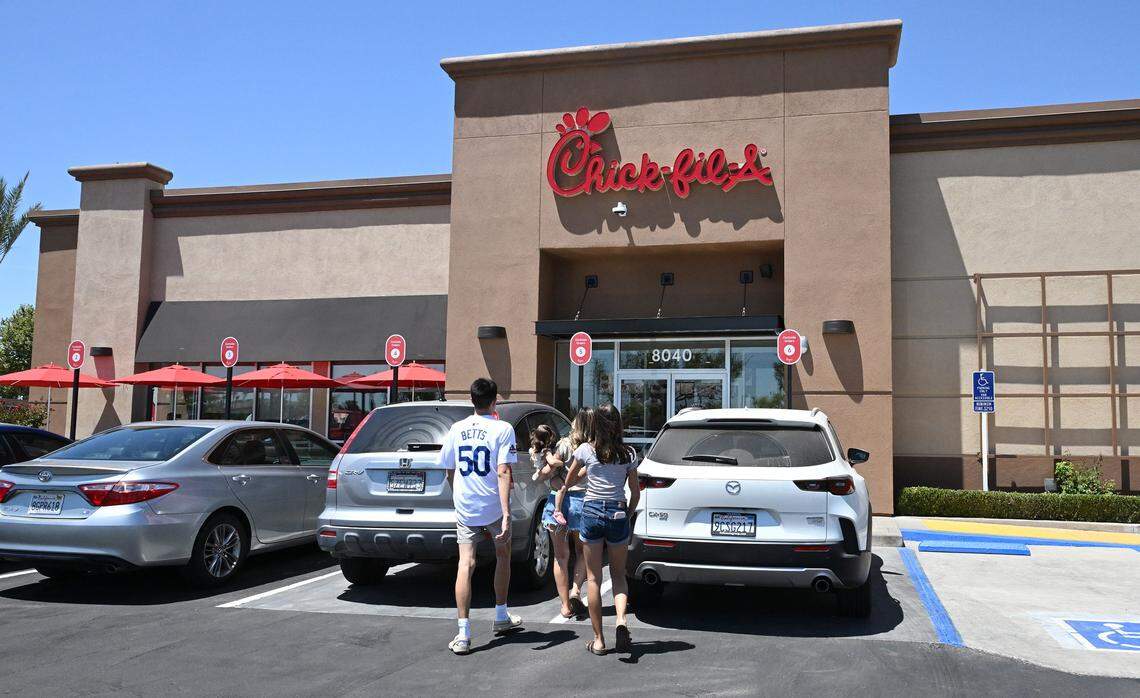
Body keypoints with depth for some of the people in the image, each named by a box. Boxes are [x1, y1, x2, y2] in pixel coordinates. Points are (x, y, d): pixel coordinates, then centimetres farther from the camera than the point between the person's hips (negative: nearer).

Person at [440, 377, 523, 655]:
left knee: (466, 564, -1)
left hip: (465, 508, 2)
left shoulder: (457, 429, 4)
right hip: (494, 507, -2)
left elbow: (449, 473, 12)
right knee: (503, 556, 21)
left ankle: (463, 634, -8)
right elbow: (503, 473, -17)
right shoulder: (502, 429, -8)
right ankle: (501, 618, 32)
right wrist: (507, 514, -20)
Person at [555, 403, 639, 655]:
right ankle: (621, 620, -9)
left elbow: (568, 482, 11)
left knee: (593, 578, 7)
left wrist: (558, 508, 25)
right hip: (618, 514, 1)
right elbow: (635, 492, 8)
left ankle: (598, 640, 10)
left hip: (591, 512, -1)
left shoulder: (586, 450, -2)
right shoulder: (628, 454, 2)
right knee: (618, 574, 16)